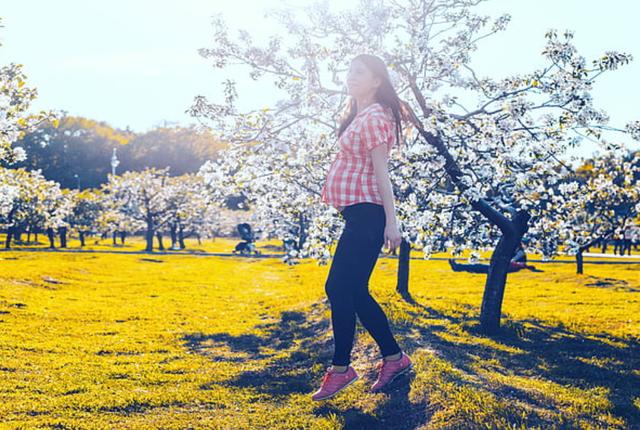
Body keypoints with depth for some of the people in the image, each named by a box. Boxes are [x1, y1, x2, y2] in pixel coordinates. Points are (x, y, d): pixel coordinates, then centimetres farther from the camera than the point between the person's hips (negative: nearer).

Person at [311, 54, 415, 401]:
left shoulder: (373, 118, -11)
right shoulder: (360, 115, 17)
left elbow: (381, 171, -16)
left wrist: (391, 222, -19)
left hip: (366, 214, -10)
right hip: (358, 214, 10)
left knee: (340, 289, -7)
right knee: (353, 292, 11)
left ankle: (340, 369, 4)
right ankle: (393, 357, 21)